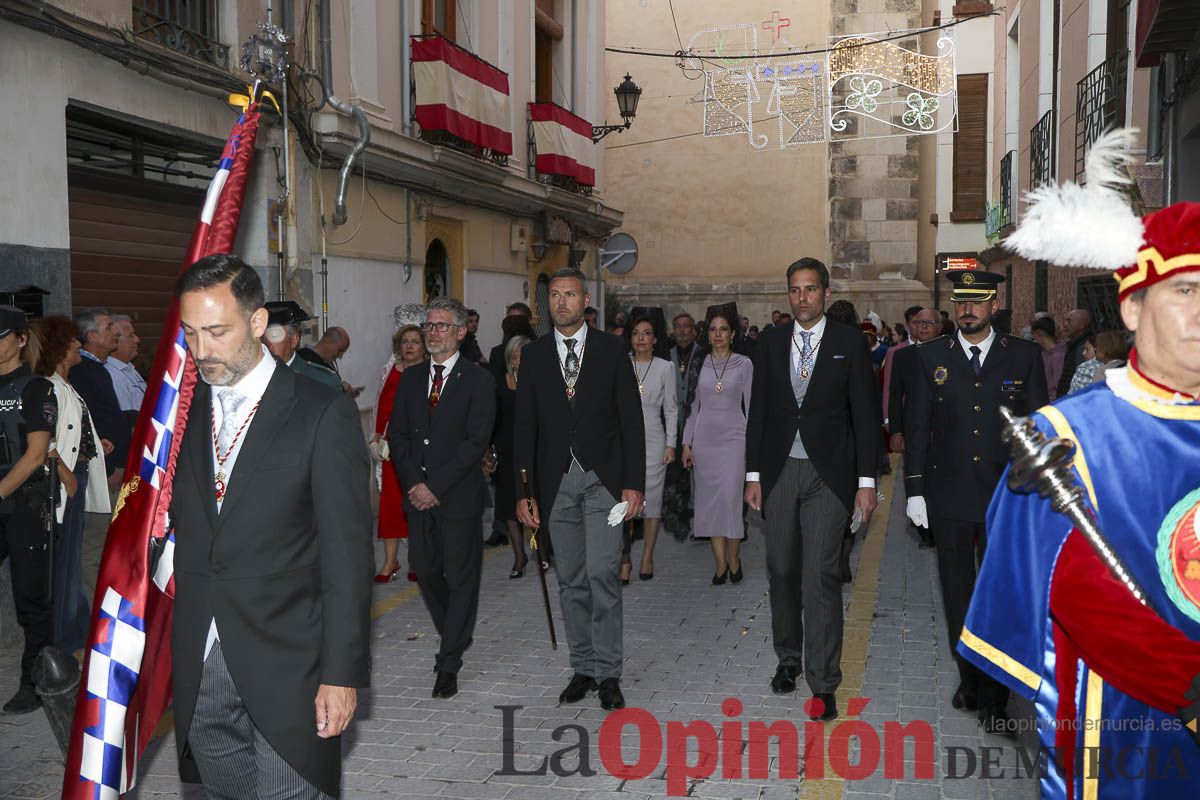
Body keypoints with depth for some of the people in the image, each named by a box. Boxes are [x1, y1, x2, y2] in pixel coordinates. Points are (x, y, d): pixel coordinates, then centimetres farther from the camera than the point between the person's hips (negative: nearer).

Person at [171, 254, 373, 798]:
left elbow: (346, 554, -9)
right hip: (198, 666, 5)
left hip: (286, 663, -4)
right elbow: (178, 524, 13)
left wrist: (343, 671, -11)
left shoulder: (323, 414, -9)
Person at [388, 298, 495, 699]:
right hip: (418, 495, 5)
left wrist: (435, 485, -15)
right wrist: (413, 483, -6)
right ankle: (456, 636, 31)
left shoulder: (478, 380, -5)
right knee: (425, 570, 8)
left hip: (459, 496, -5)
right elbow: (397, 435, 9)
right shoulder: (411, 379, 12)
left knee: (461, 576, 1)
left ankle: (449, 663, 8)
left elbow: (476, 440, -12)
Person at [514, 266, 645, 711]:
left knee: (602, 574, -8)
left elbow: (631, 419, 0)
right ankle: (583, 668, 20)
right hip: (557, 479, 2)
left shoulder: (611, 349, 2)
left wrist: (634, 483, -7)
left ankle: (608, 673, 4)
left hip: (603, 478, -2)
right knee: (570, 580, 8)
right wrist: (523, 491, 0)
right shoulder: (533, 354, 7)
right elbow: (525, 425, 6)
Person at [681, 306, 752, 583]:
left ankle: (733, 558, 4)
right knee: (709, 501, 2)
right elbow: (693, 406, 11)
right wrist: (686, 443, 6)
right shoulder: (700, 363, 7)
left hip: (733, 438, -2)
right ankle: (720, 563, 10)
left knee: (730, 498, -12)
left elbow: (751, 406, 3)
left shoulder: (744, 364, 2)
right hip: (704, 439, 3)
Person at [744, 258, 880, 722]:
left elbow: (865, 414, 0)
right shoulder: (771, 343, 8)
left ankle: (823, 684, 0)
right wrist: (753, 475, 5)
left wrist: (866, 482, -5)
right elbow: (758, 411, 10)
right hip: (779, 471, 3)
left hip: (828, 474, -3)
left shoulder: (849, 343, 0)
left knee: (820, 575, -7)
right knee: (782, 571, 11)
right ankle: (788, 659, 29)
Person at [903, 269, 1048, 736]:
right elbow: (916, 426, 4)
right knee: (958, 592, 11)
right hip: (949, 496, 2)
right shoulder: (931, 357, 3)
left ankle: (995, 697, 9)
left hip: (1006, 496, -1)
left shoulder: (1024, 355, 1)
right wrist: (915, 490, 0)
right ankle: (969, 677, 27)